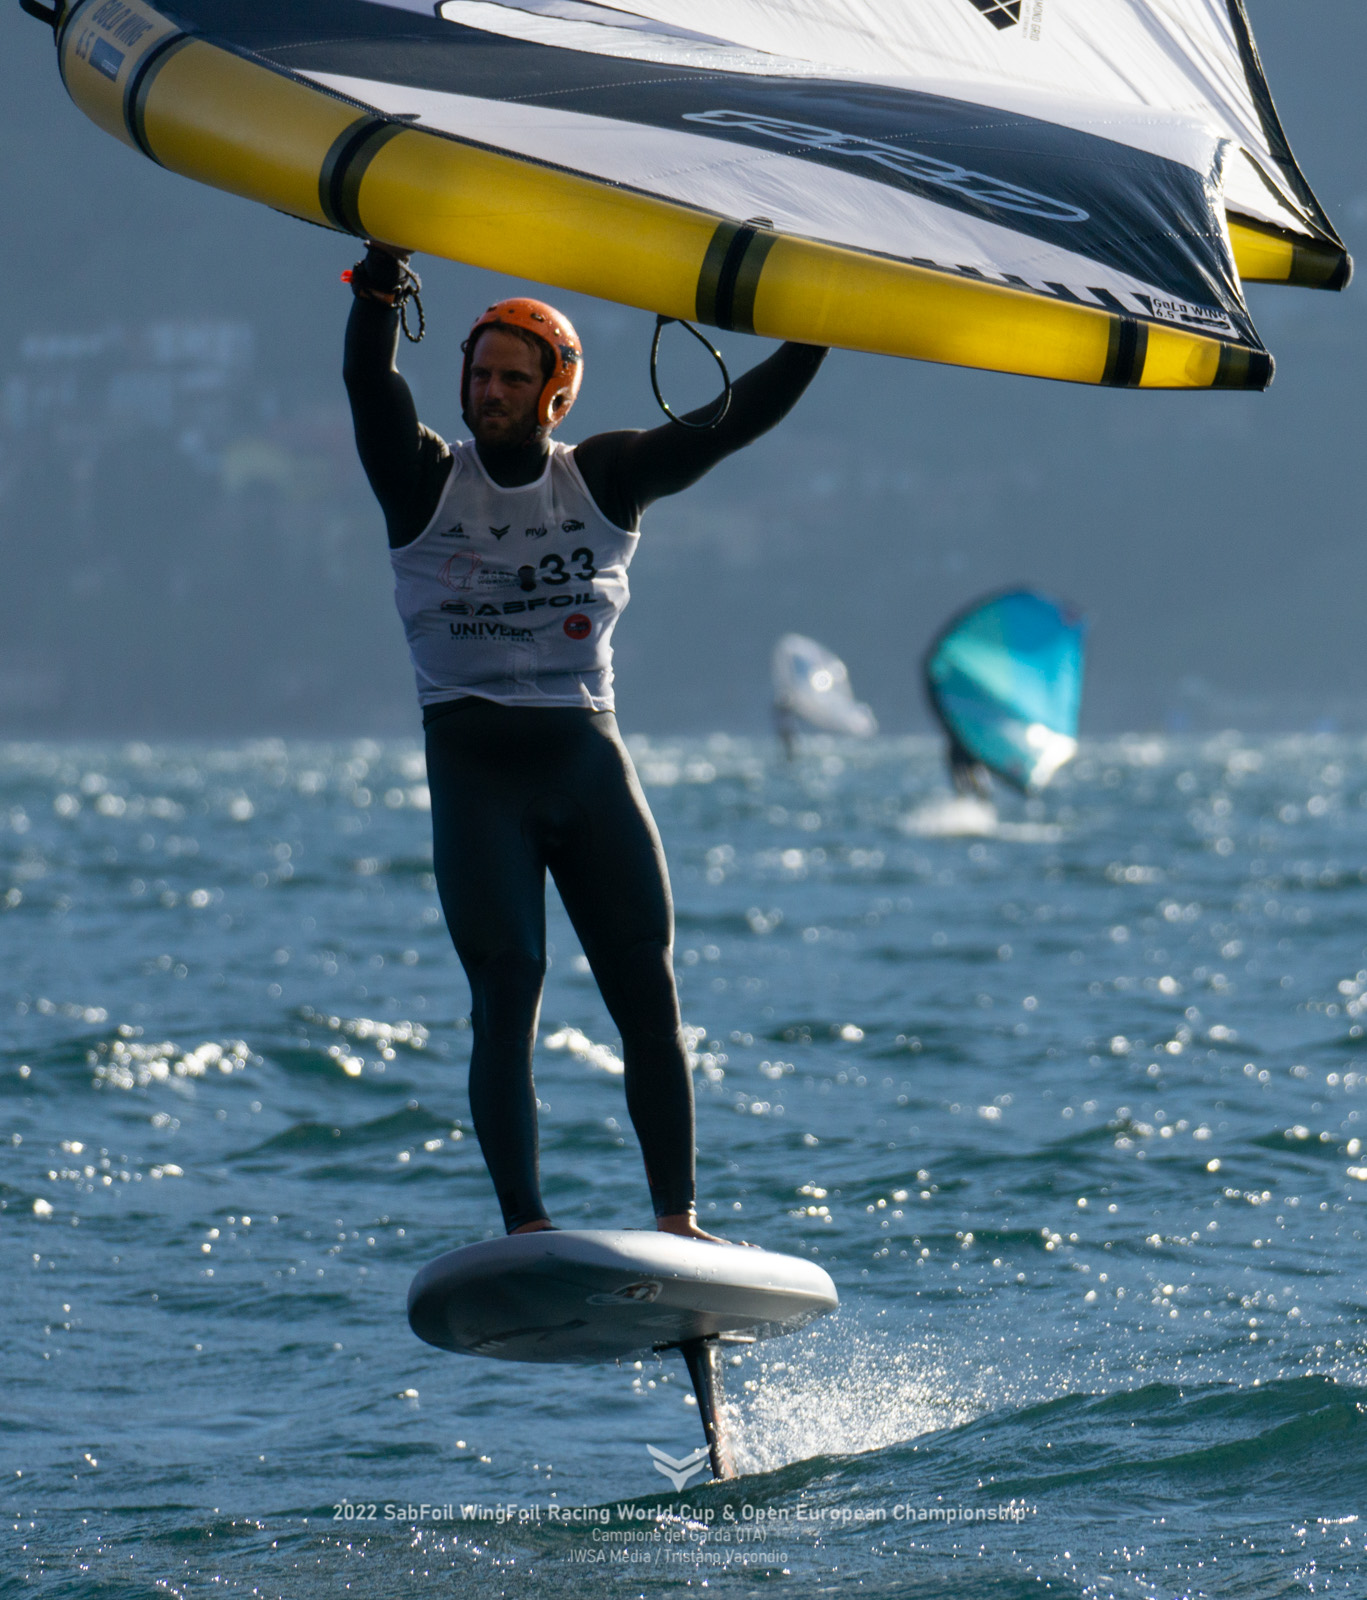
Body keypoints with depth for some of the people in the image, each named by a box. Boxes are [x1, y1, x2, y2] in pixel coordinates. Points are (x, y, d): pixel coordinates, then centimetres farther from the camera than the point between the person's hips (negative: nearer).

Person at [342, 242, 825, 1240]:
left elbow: (730, 426, 2)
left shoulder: (606, 480, 7)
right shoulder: (426, 483, 1)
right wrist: (378, 296, -34)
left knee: (649, 996, -2)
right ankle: (525, 1227, -17)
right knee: (506, 997, -12)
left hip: (588, 754, 2)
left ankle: (678, 1220, 2)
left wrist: (814, 337, -9)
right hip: (473, 764, -2)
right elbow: (370, 388, -16)